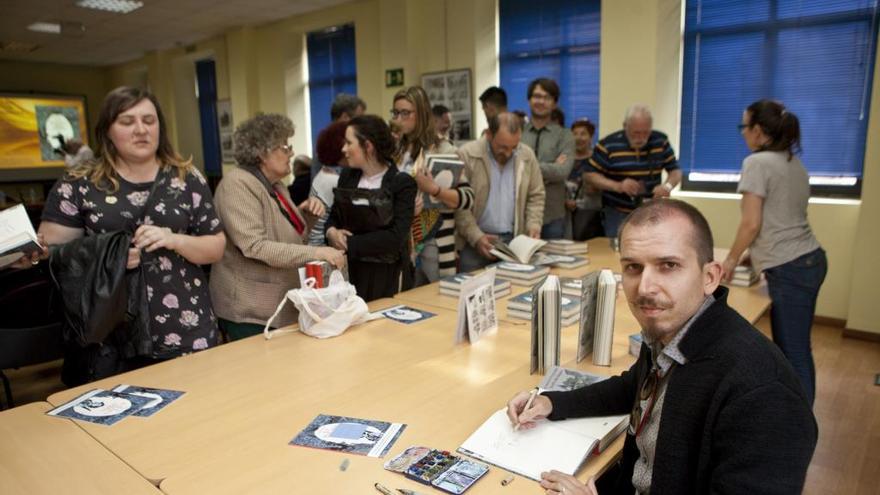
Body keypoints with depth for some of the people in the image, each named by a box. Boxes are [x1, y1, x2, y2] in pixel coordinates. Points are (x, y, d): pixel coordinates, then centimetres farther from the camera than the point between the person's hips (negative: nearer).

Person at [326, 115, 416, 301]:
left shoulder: (402, 183, -8)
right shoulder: (347, 176, 7)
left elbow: (395, 237, -17)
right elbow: (333, 216, 14)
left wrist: (350, 244, -18)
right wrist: (331, 232, -8)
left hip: (384, 276, -4)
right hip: (346, 271, 4)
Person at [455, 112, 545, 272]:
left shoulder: (527, 156, 4)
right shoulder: (466, 155, -9)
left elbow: (536, 196, 12)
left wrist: (533, 225, -3)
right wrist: (476, 237, -16)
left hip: (513, 240, 3)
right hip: (474, 242, -3)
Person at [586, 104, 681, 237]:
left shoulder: (661, 142, 0)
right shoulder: (608, 145, -10)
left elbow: (675, 170, 7)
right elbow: (591, 175, -6)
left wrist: (668, 186, -15)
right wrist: (617, 186, -21)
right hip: (617, 212, -3)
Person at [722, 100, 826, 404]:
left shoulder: (757, 163, -11)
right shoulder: (795, 164, 15)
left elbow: (752, 223, -15)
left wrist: (731, 260, -3)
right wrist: (757, 254, 19)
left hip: (789, 269, -9)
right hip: (811, 260, 9)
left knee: (793, 354, -1)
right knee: (797, 349, 17)